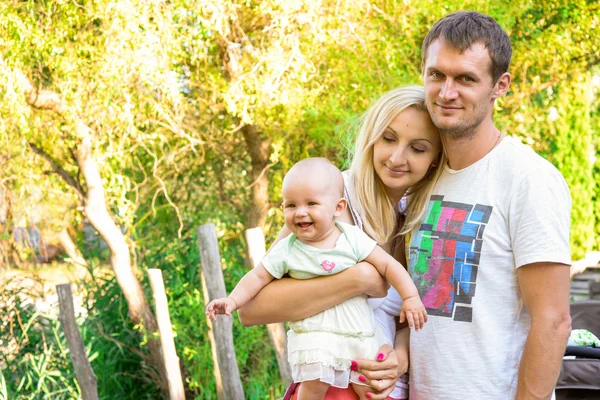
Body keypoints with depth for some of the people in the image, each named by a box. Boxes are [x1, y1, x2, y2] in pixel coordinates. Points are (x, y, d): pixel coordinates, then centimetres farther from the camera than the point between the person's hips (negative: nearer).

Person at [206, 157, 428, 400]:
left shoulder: (353, 239, -6)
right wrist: (233, 300, -14)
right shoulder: (286, 251, -7)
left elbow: (388, 265, -3)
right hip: (314, 333, -2)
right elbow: (257, 277, -1)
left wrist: (410, 297, -7)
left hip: (360, 333, 2)